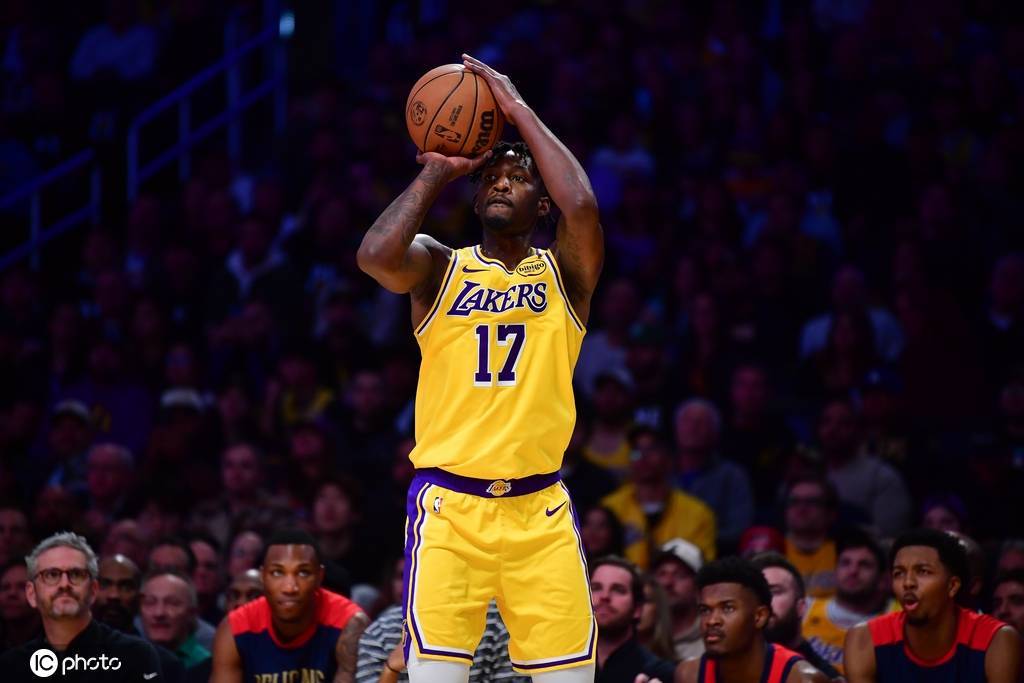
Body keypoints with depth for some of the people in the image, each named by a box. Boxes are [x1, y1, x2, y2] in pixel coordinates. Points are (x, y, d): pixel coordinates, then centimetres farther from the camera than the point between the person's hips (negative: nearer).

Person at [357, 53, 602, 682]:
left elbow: (582, 205, -16)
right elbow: (376, 255, -16)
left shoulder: (563, 272, 7)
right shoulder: (441, 268, 7)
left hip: (540, 509, 1)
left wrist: (519, 110, -8)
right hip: (449, 503, -1)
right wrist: (435, 175, -5)